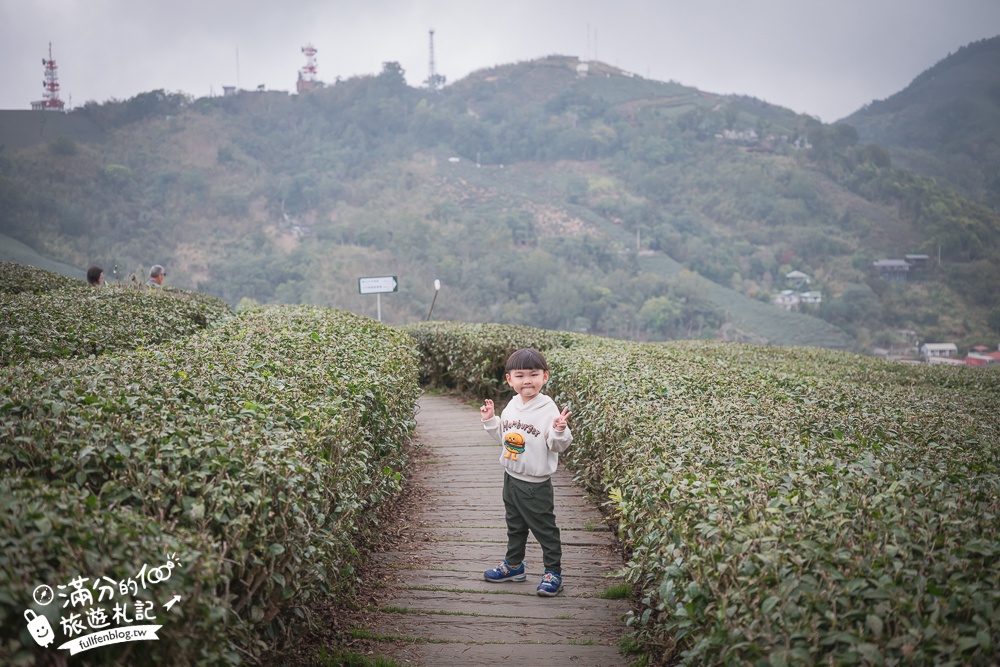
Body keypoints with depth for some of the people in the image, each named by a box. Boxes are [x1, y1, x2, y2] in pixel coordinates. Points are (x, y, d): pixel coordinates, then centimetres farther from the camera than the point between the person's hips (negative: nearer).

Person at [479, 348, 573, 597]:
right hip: (511, 477, 7)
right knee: (515, 526, 23)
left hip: (536, 483, -7)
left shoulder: (548, 410, -19)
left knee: (544, 529, 4)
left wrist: (559, 431, -38)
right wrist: (490, 420, 8)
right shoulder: (511, 406, 3)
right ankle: (514, 566, 39)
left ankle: (553, 573, 17)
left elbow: (558, 446, -20)